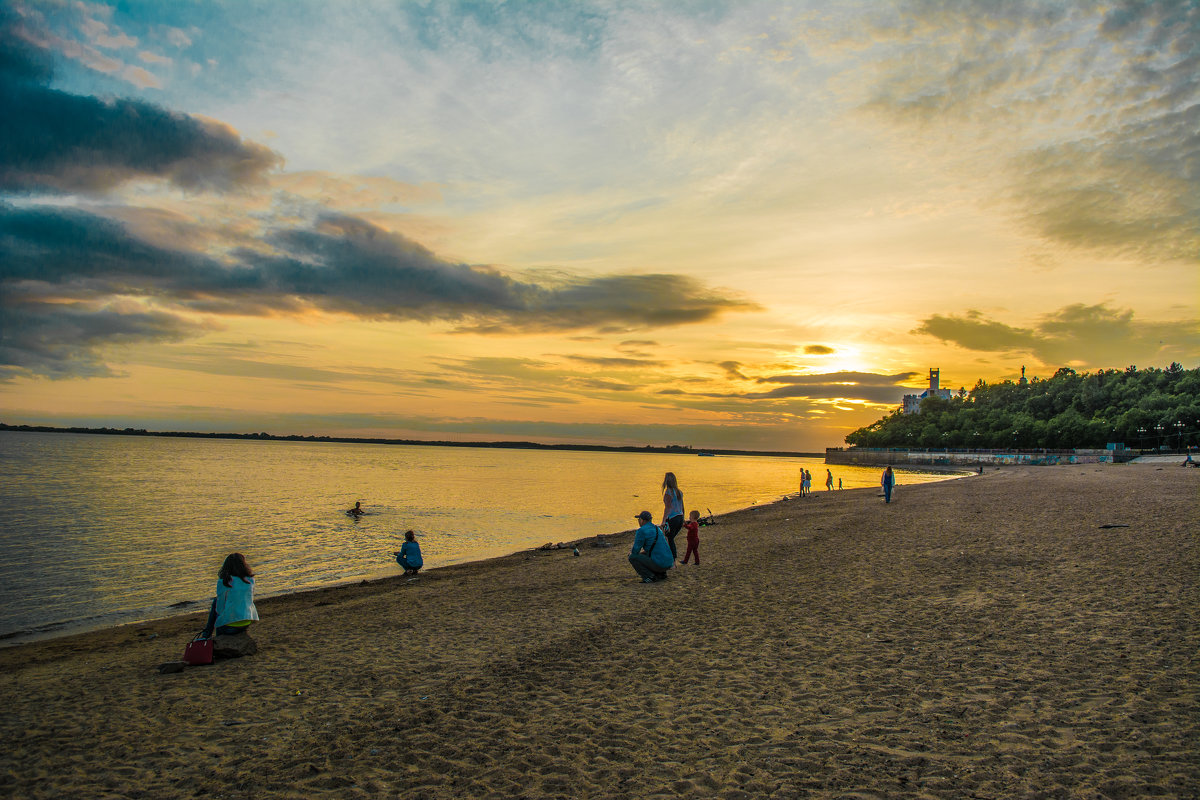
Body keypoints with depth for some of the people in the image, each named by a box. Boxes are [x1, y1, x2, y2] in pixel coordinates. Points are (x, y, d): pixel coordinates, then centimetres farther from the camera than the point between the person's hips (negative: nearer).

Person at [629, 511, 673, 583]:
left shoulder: (641, 531, -9)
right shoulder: (657, 529, 17)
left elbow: (635, 551, -6)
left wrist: (631, 552, 17)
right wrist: (642, 552, 28)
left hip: (659, 564, -8)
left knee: (632, 557, -1)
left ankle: (649, 577, -7)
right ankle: (661, 574, 16)